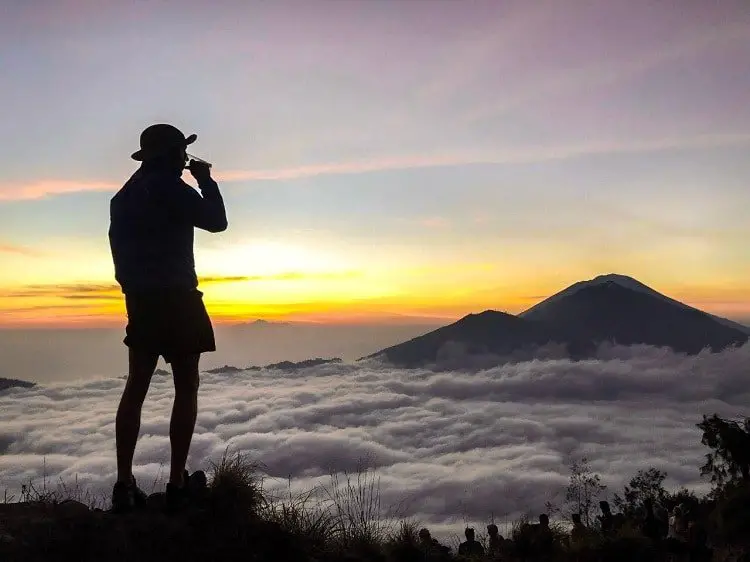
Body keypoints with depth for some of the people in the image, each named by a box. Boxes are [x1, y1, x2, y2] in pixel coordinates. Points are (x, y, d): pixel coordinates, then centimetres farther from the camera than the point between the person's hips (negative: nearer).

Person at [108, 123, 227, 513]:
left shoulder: (124, 195, 15)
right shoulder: (170, 187, -9)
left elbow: (122, 252, 17)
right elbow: (217, 221, -8)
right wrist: (206, 180, 4)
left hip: (140, 299, 7)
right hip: (175, 299, -7)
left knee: (136, 387, 6)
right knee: (186, 389, -1)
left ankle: (124, 485, 3)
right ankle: (176, 484, -4)